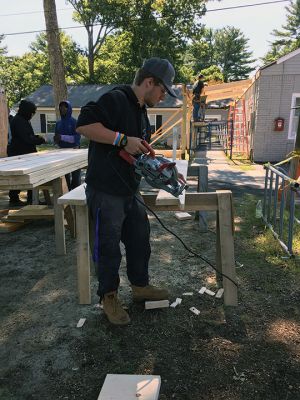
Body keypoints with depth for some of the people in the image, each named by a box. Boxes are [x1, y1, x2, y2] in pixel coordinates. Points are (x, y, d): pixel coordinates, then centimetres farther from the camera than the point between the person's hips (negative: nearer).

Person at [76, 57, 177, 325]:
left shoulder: (141, 112, 16)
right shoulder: (115, 99, -14)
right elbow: (84, 124, -24)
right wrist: (123, 139, -25)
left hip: (130, 190, 9)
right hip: (105, 192, -9)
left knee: (140, 240, 17)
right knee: (108, 247, 5)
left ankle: (140, 286, 37)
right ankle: (109, 297, 26)